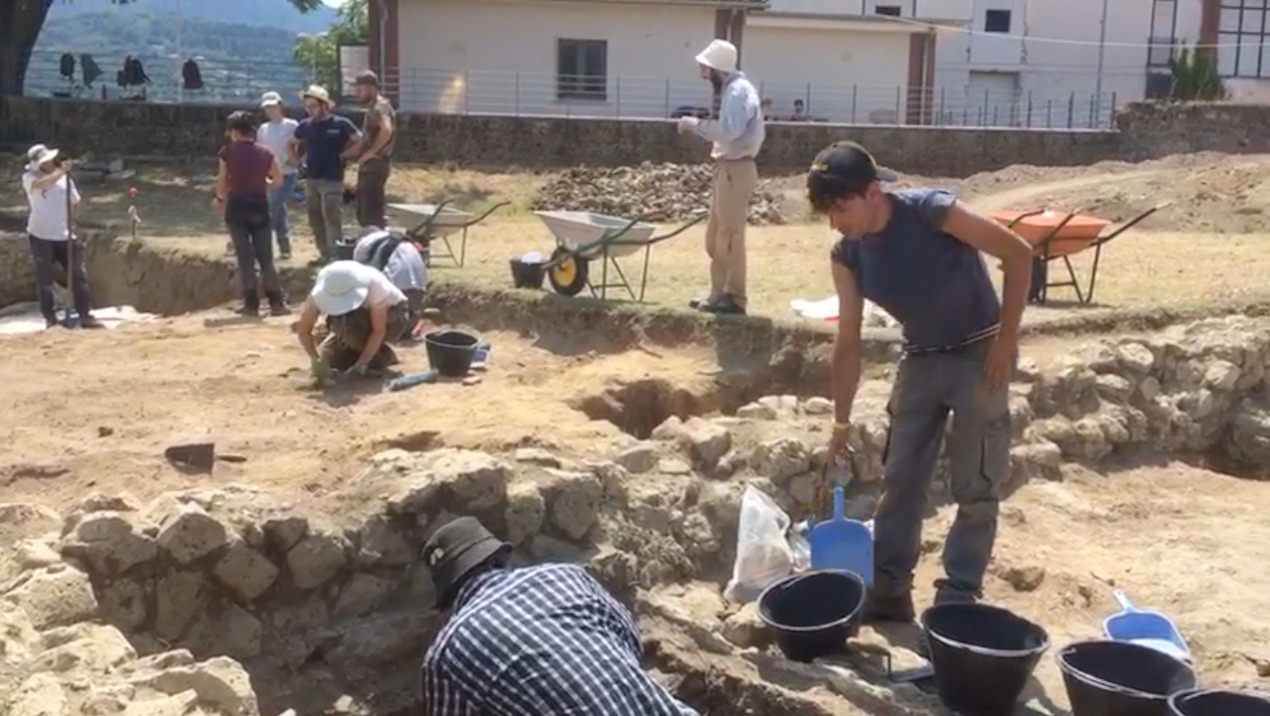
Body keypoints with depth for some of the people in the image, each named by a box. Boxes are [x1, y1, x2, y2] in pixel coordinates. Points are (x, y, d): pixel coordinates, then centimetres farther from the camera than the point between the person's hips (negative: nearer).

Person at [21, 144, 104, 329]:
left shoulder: (64, 177, 4)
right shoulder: (29, 177, -9)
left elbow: (75, 203, 17)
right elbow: (42, 184, -34)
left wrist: (68, 220, 6)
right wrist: (61, 171, -41)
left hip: (64, 236, 3)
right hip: (40, 237, -3)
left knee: (79, 274, -1)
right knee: (45, 279, 2)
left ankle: (85, 315, 3)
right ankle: (50, 317, 13)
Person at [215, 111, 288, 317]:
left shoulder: (228, 152, -5)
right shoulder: (265, 152, 1)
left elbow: (222, 182, -2)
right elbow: (278, 180, 4)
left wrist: (220, 199, 17)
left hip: (237, 206, -2)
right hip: (260, 205, 2)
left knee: (245, 256, 3)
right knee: (266, 257, 6)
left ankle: (251, 304, 2)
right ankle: (276, 302, 1)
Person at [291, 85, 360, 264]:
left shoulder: (341, 124, -6)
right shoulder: (305, 125, 7)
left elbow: (360, 142, -5)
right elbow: (292, 144, 23)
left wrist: (344, 155, -9)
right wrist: (297, 160, 9)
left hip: (332, 179, -6)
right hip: (311, 179, 6)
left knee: (332, 218, -12)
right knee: (315, 219, 10)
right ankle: (324, 254, 21)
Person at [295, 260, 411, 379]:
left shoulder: (374, 285, -38)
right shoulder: (320, 292, -28)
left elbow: (379, 331, -33)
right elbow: (304, 331, -21)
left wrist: (362, 364, -39)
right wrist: (316, 360, -34)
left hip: (393, 314, -5)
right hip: (361, 316, 5)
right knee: (329, 356, -11)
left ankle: (382, 355, -11)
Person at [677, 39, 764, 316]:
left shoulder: (738, 91, -14)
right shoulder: (733, 89, 18)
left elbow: (729, 130, -26)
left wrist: (695, 124, -15)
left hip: (735, 170, -11)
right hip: (728, 169, 11)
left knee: (729, 237, -8)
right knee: (716, 237, 14)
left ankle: (733, 298, -3)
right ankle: (719, 293, 20)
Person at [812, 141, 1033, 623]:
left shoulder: (931, 212, -25)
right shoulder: (847, 255, -9)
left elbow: (1019, 254, -19)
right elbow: (848, 341, -3)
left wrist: (1006, 339, -19)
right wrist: (841, 423, -1)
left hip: (979, 355, -5)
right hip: (921, 359, 6)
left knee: (975, 489, 0)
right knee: (899, 480, 8)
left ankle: (958, 599, 11)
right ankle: (889, 591, 19)